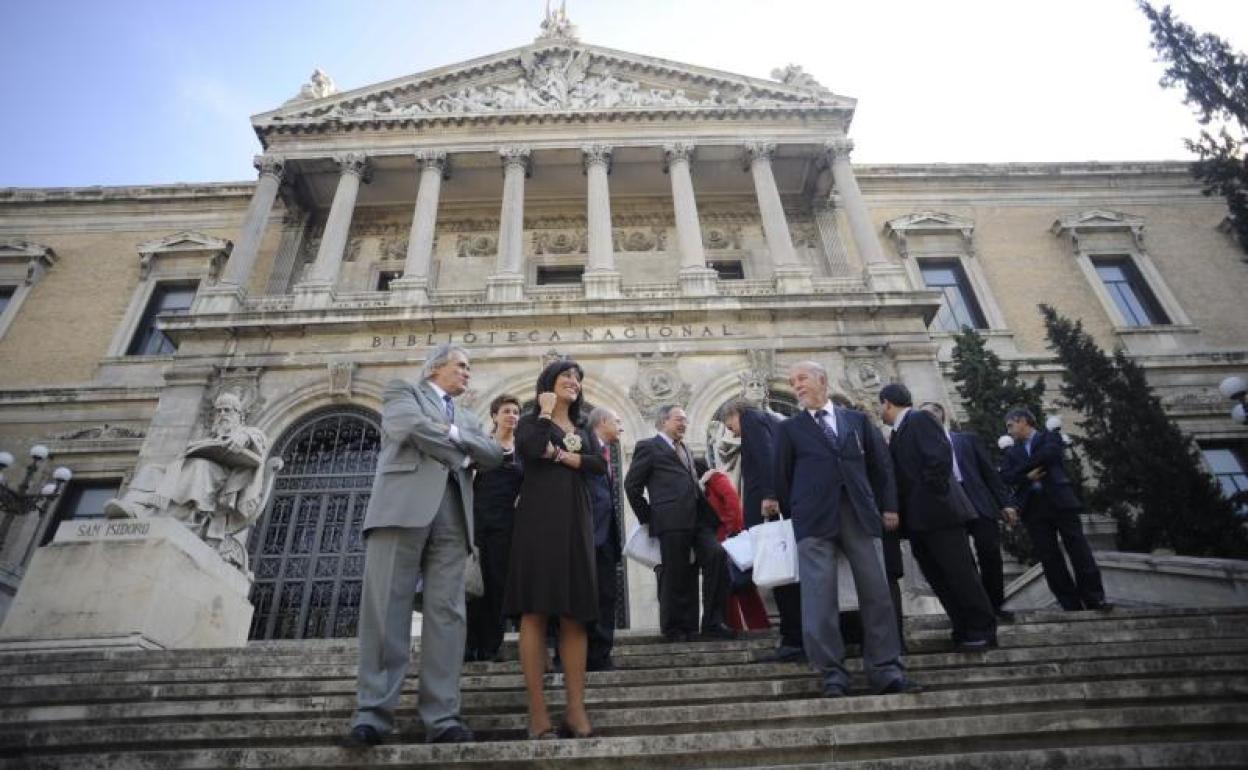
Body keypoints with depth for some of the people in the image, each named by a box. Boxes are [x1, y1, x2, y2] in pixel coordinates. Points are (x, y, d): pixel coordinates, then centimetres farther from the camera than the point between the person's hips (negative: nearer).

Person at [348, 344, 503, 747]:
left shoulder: (468, 419, 31)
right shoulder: (402, 391, 16)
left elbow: (494, 456, 13)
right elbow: (413, 427, -6)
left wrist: (455, 434, 0)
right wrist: (461, 454, 4)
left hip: (452, 516, 5)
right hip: (404, 505, -4)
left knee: (446, 613, -3)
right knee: (386, 609, -8)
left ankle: (441, 716, -3)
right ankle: (373, 712, -4)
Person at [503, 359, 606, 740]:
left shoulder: (581, 430, 22)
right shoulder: (531, 420, 9)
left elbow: (600, 465, 4)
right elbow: (532, 449, -15)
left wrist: (563, 456, -7)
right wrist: (545, 412, -1)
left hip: (575, 520, 5)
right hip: (539, 516, -5)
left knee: (575, 613, 0)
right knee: (535, 611, -7)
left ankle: (576, 709, 1)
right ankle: (537, 711, -7)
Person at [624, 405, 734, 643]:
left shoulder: (685, 449, 26)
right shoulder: (648, 447, 3)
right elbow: (632, 485, 1)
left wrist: (709, 513, 15)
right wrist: (647, 516, 3)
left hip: (698, 518, 6)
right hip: (671, 521, -6)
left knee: (716, 556, -10)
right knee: (676, 575, -1)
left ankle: (713, 623, 0)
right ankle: (675, 628, 16)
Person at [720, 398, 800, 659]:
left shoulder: (750, 416, 0)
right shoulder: (771, 421, 27)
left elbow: (765, 454, -16)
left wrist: (768, 495, -24)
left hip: (770, 506, -9)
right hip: (785, 506, 9)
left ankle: (794, 639, -4)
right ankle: (806, 635, 17)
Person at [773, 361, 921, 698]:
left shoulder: (857, 419, 17)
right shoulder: (789, 428, 13)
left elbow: (881, 464, 16)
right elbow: (782, 477, 10)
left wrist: (888, 505, 8)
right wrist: (791, 515, 4)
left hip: (861, 515, 2)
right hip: (814, 520, -2)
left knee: (877, 593, 1)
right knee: (820, 599, -6)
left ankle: (886, 670, 11)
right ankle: (833, 673, 2)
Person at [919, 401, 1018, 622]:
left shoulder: (968, 438, 13)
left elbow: (989, 471, 9)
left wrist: (1005, 502, 2)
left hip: (979, 506, 1)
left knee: (990, 557, -3)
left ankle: (995, 605, 14)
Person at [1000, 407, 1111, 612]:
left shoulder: (1049, 437, 11)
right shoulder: (1012, 451, 21)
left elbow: (1048, 454, -11)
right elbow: (1005, 477, 6)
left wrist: (1021, 470, -3)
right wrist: (1027, 476, -12)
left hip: (1060, 500, -3)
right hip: (1033, 506, 4)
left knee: (1079, 549, -5)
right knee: (1049, 557, 0)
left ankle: (1095, 599, 0)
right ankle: (1071, 604, 4)